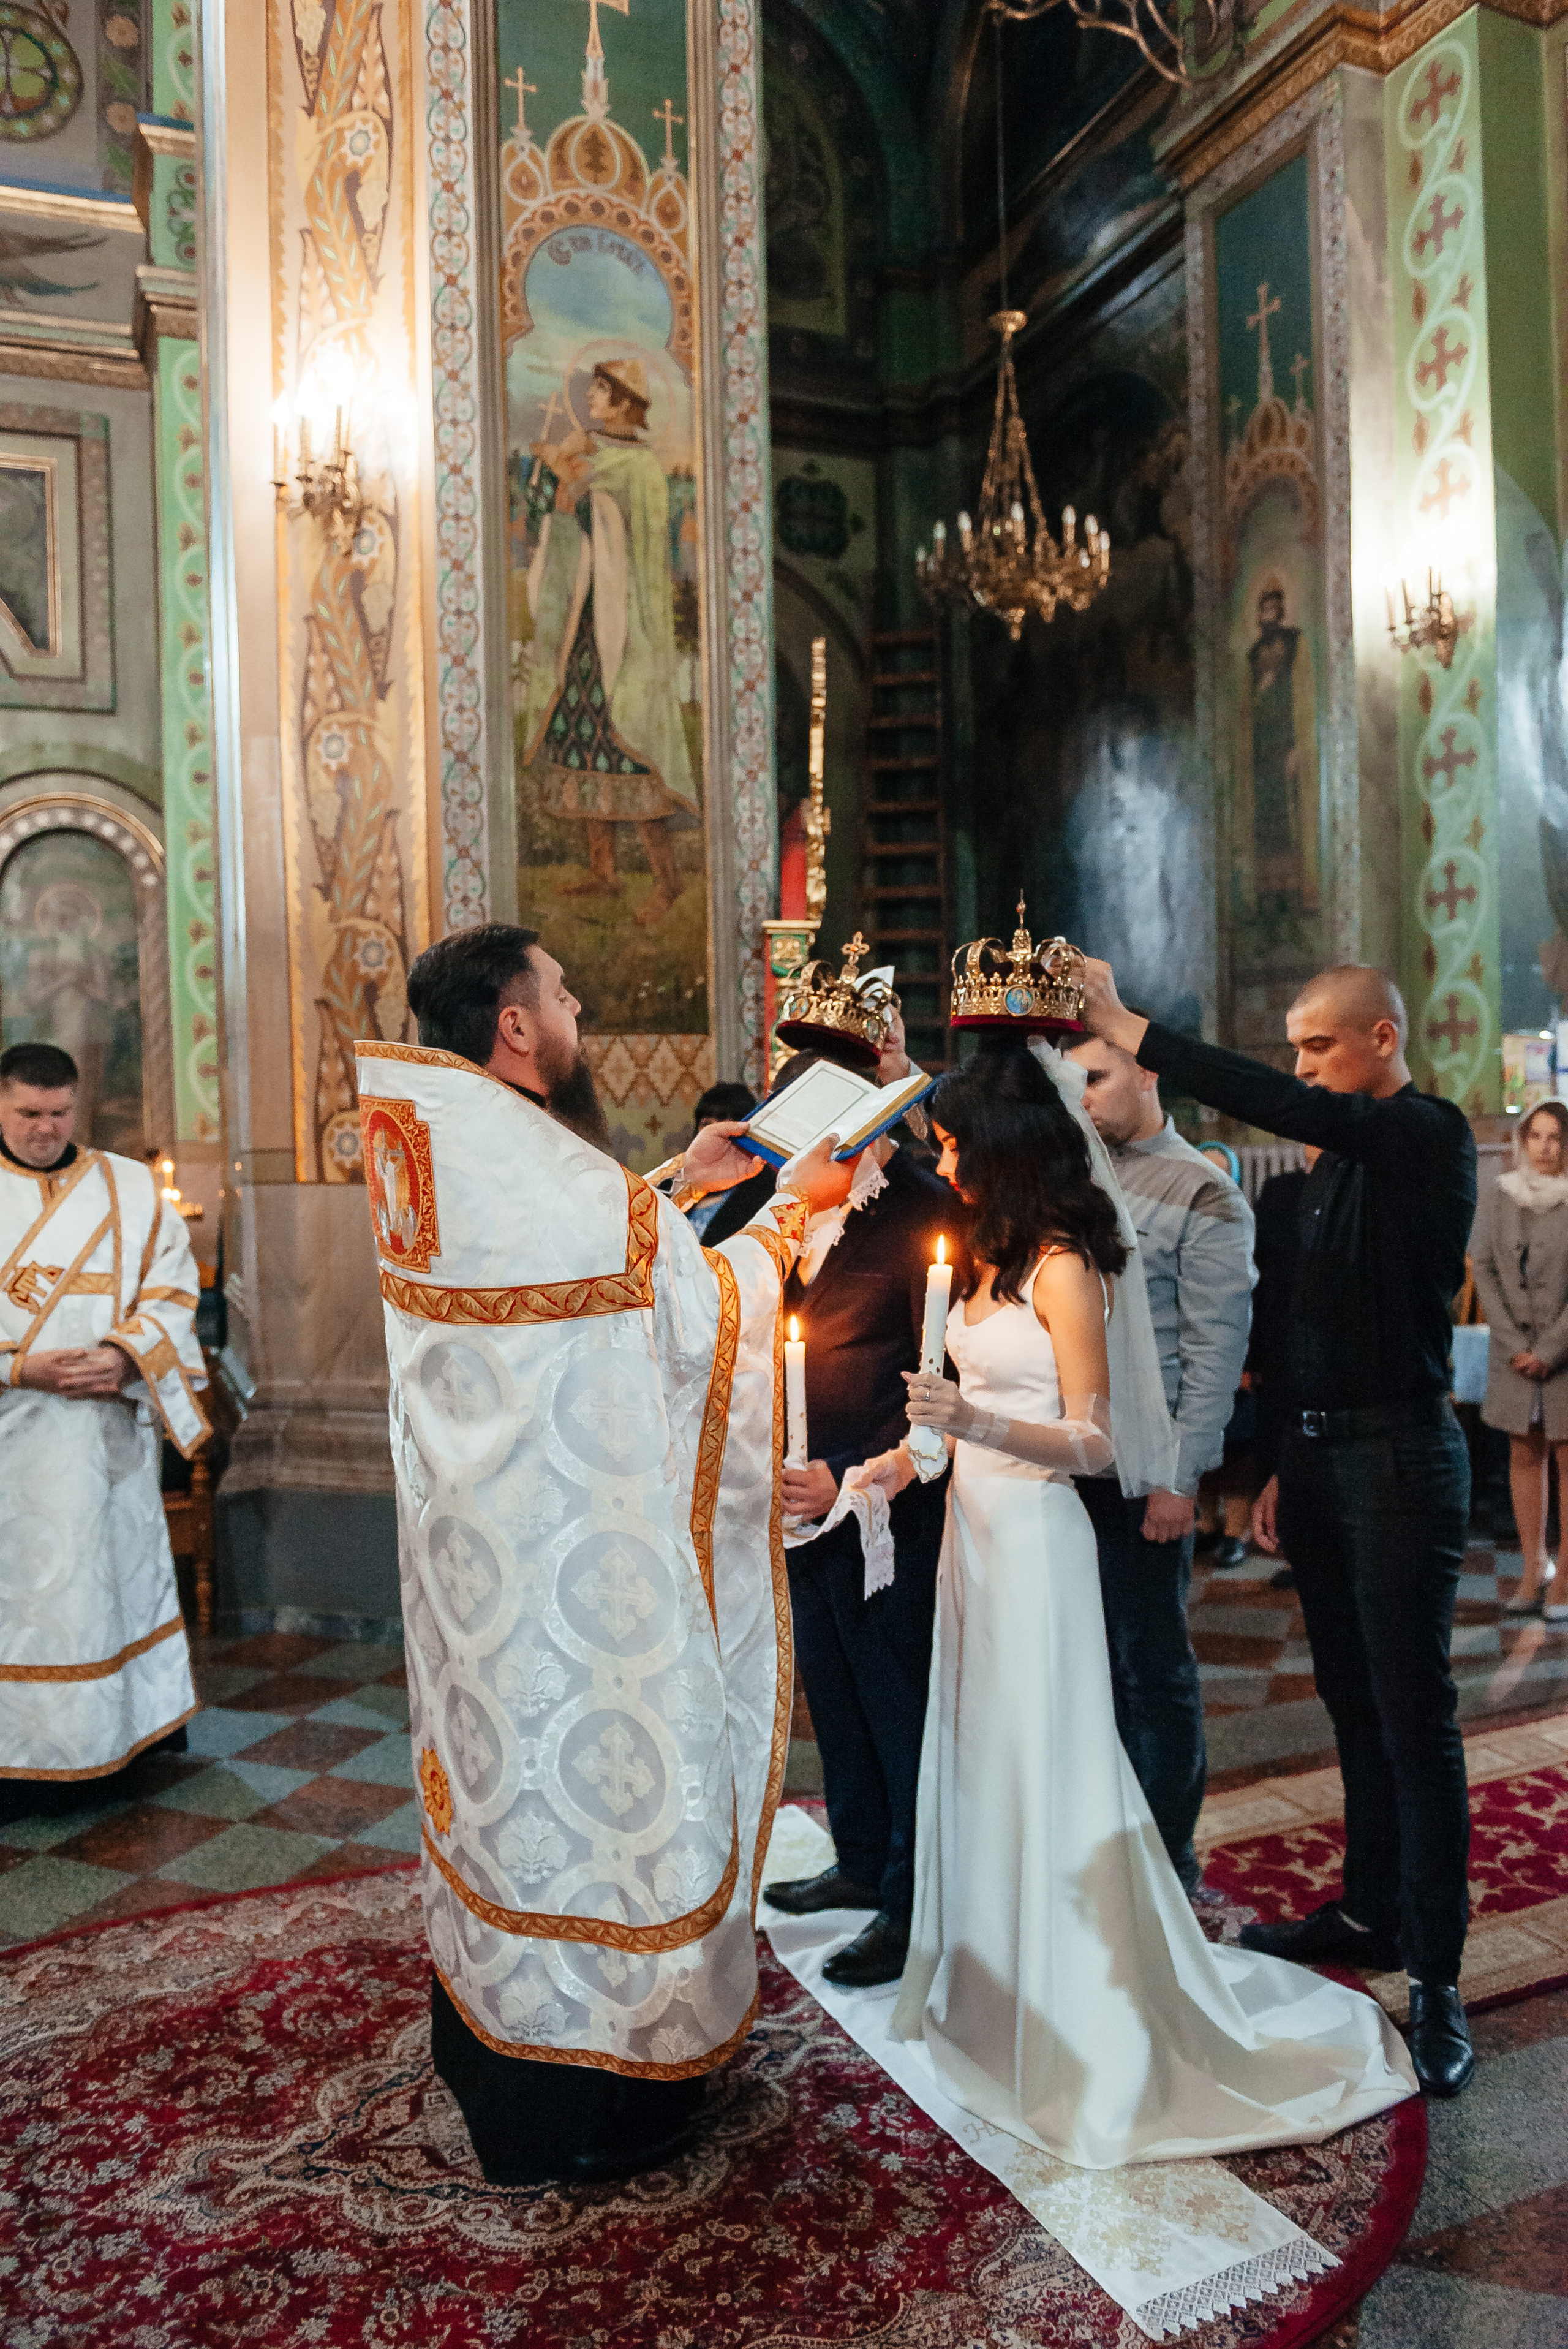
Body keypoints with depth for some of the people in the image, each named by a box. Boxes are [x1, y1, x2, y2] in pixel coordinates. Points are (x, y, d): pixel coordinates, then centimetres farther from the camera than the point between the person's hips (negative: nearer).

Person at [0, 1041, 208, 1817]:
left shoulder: (132, 1187, 7)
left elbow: (173, 1286, 3)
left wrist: (125, 1354, -14)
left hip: (109, 1426, 2)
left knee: (121, 1564, 11)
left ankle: (137, 1716, 25)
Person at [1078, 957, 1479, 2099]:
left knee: (1414, 1717, -1)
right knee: (1355, 1706, 17)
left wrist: (1129, 1029, -28)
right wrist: (1283, 1469, 14)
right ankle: (1371, 1911, 31)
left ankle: (1437, 1979, 10)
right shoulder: (1336, 1165, 14)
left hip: (1400, 1457, -8)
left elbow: (1287, 1109, -30)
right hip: (1322, 1455, 8)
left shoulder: (1431, 1135, -12)